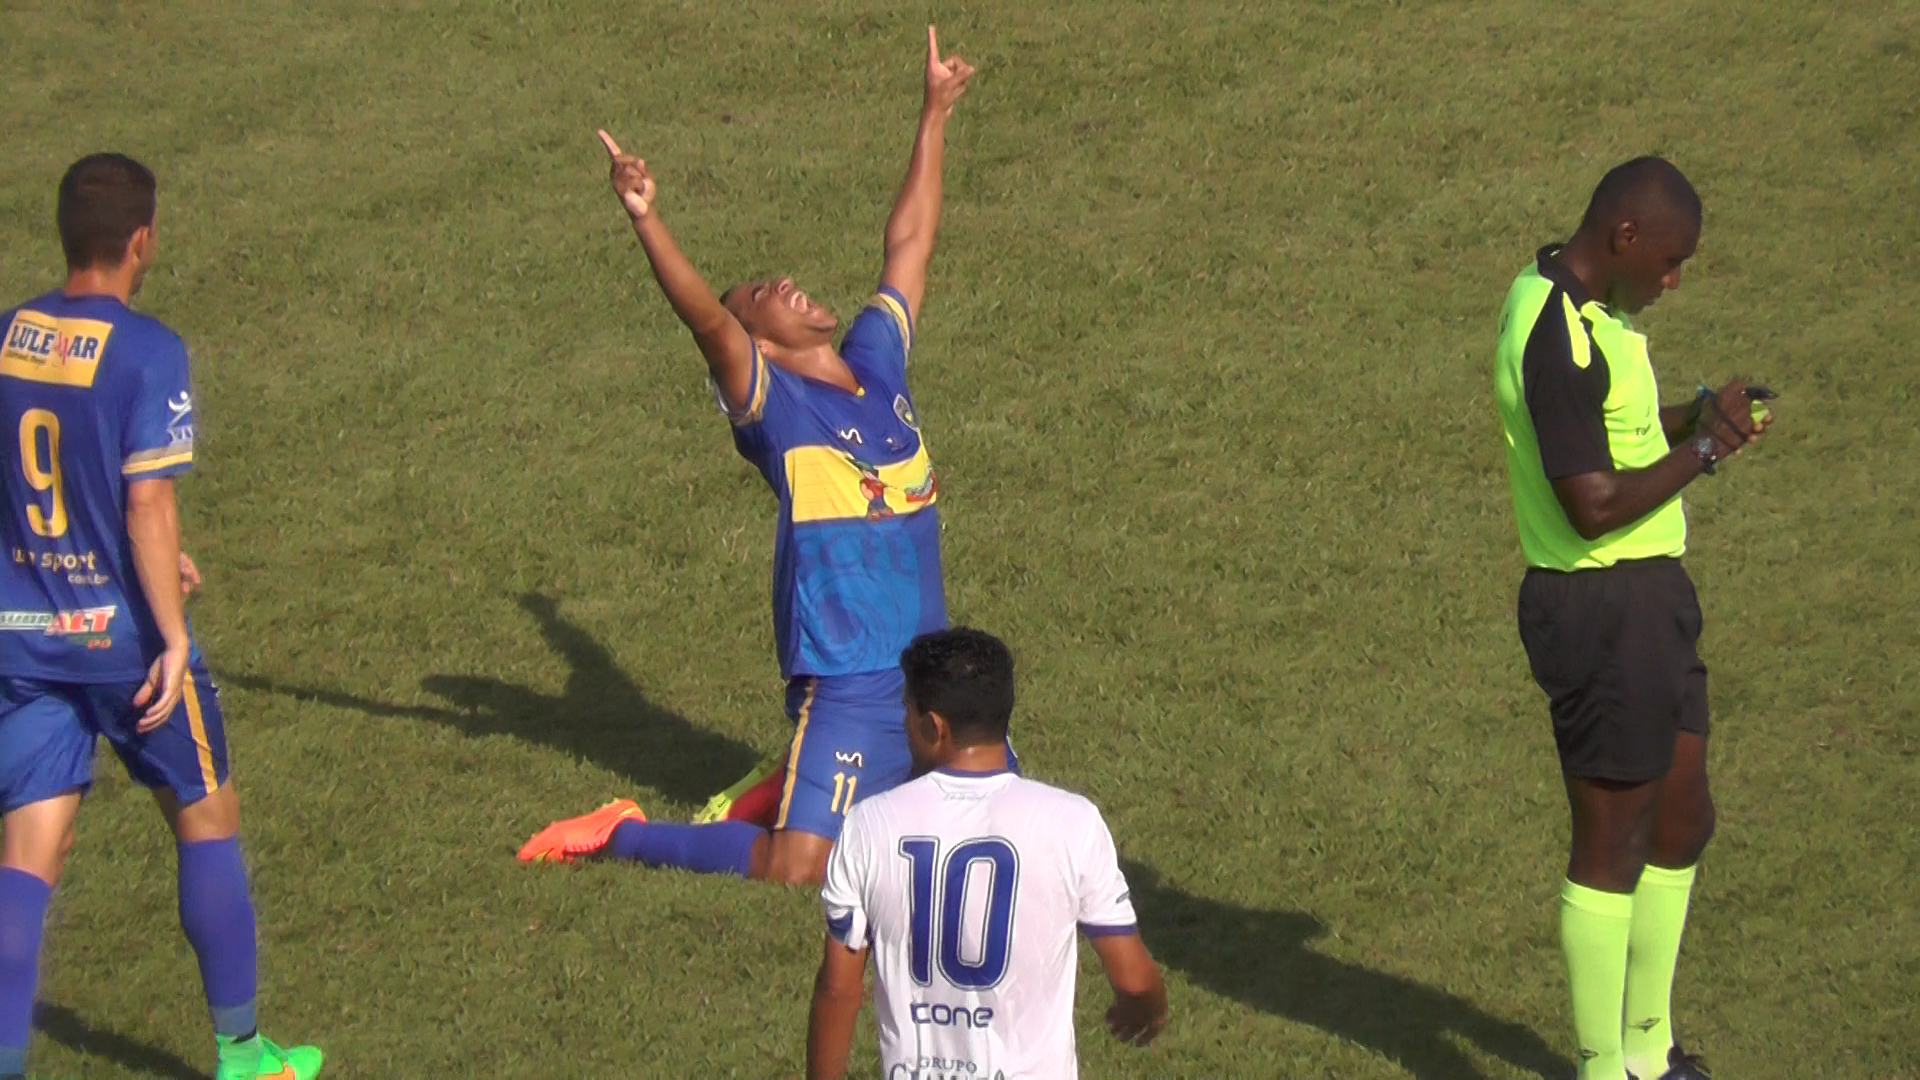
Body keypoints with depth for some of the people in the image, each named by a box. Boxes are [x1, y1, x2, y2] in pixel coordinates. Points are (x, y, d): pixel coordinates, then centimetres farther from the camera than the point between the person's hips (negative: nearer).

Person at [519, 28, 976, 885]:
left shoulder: (878, 362, 9)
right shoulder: (770, 402, -9)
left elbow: (909, 243, 19)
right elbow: (703, 315, -26)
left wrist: (935, 112, 24)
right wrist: (645, 220, -42)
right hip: (846, 679, -7)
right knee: (794, 870, -14)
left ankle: (798, 792, 29)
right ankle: (620, 836, 8)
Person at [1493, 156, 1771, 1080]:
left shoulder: (1586, 307, 9)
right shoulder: (1559, 339, -23)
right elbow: (1595, 505, -26)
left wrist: (1699, 415, 6)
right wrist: (1706, 448, -17)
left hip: (1647, 596, 11)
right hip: (1601, 607, -11)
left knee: (1682, 822, 19)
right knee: (1614, 844, 0)